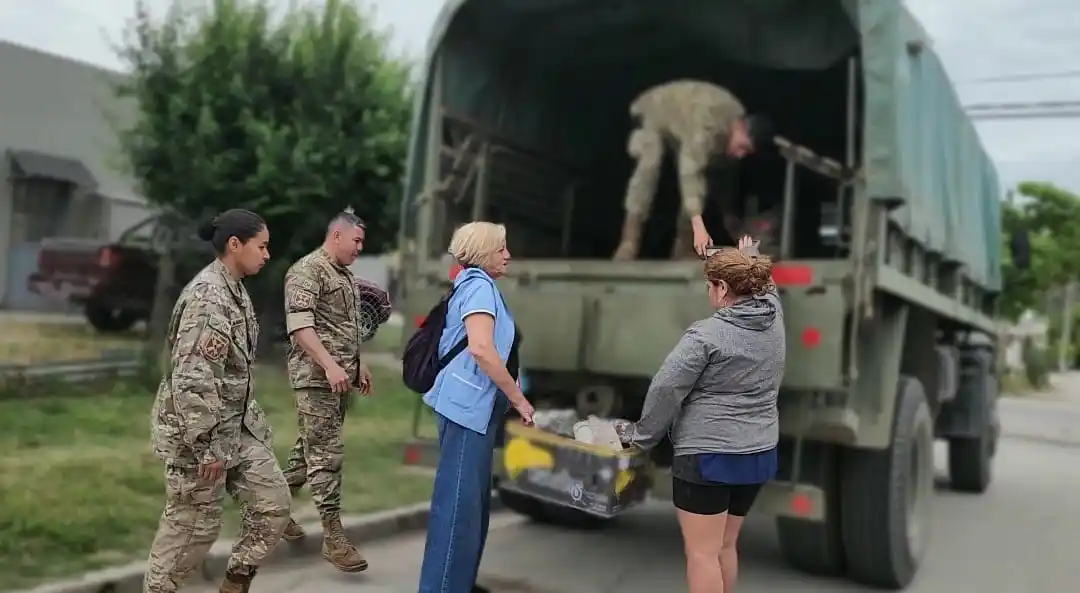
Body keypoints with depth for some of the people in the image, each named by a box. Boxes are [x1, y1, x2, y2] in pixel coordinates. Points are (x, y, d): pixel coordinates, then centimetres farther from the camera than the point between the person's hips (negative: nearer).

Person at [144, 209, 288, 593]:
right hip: (200, 431, -9)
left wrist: (253, 417, 22)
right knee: (193, 524, 3)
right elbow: (193, 379, -26)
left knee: (273, 502, 9)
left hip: (237, 426, 9)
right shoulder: (208, 296, -21)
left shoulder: (235, 289, 9)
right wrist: (207, 446, -24)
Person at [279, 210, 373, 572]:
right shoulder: (307, 270, -10)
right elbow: (299, 324, -21)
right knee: (326, 452, -7)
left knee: (313, 445, 14)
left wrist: (358, 365, 23)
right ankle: (333, 536, -4)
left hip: (341, 376, 9)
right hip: (317, 375, -9)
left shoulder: (345, 275, 18)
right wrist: (329, 365, -28)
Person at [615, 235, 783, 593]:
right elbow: (764, 284, 28)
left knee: (702, 553, -1)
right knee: (725, 546, 19)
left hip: (708, 454, -8)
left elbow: (667, 389, -14)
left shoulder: (707, 335, -15)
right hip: (759, 453, 8)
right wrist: (749, 255, 46)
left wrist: (642, 434, 0)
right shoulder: (775, 318, 4)